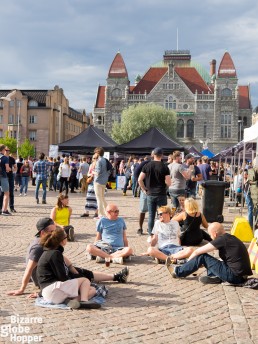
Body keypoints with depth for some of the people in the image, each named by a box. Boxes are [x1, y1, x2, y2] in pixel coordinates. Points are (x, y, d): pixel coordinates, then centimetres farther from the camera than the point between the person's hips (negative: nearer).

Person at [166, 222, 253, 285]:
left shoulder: (222, 240, -13)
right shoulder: (231, 238, 14)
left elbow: (197, 251, -8)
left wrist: (188, 262, 12)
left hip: (234, 276, -9)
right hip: (242, 276, 9)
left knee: (202, 257, -4)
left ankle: (177, 272, 8)